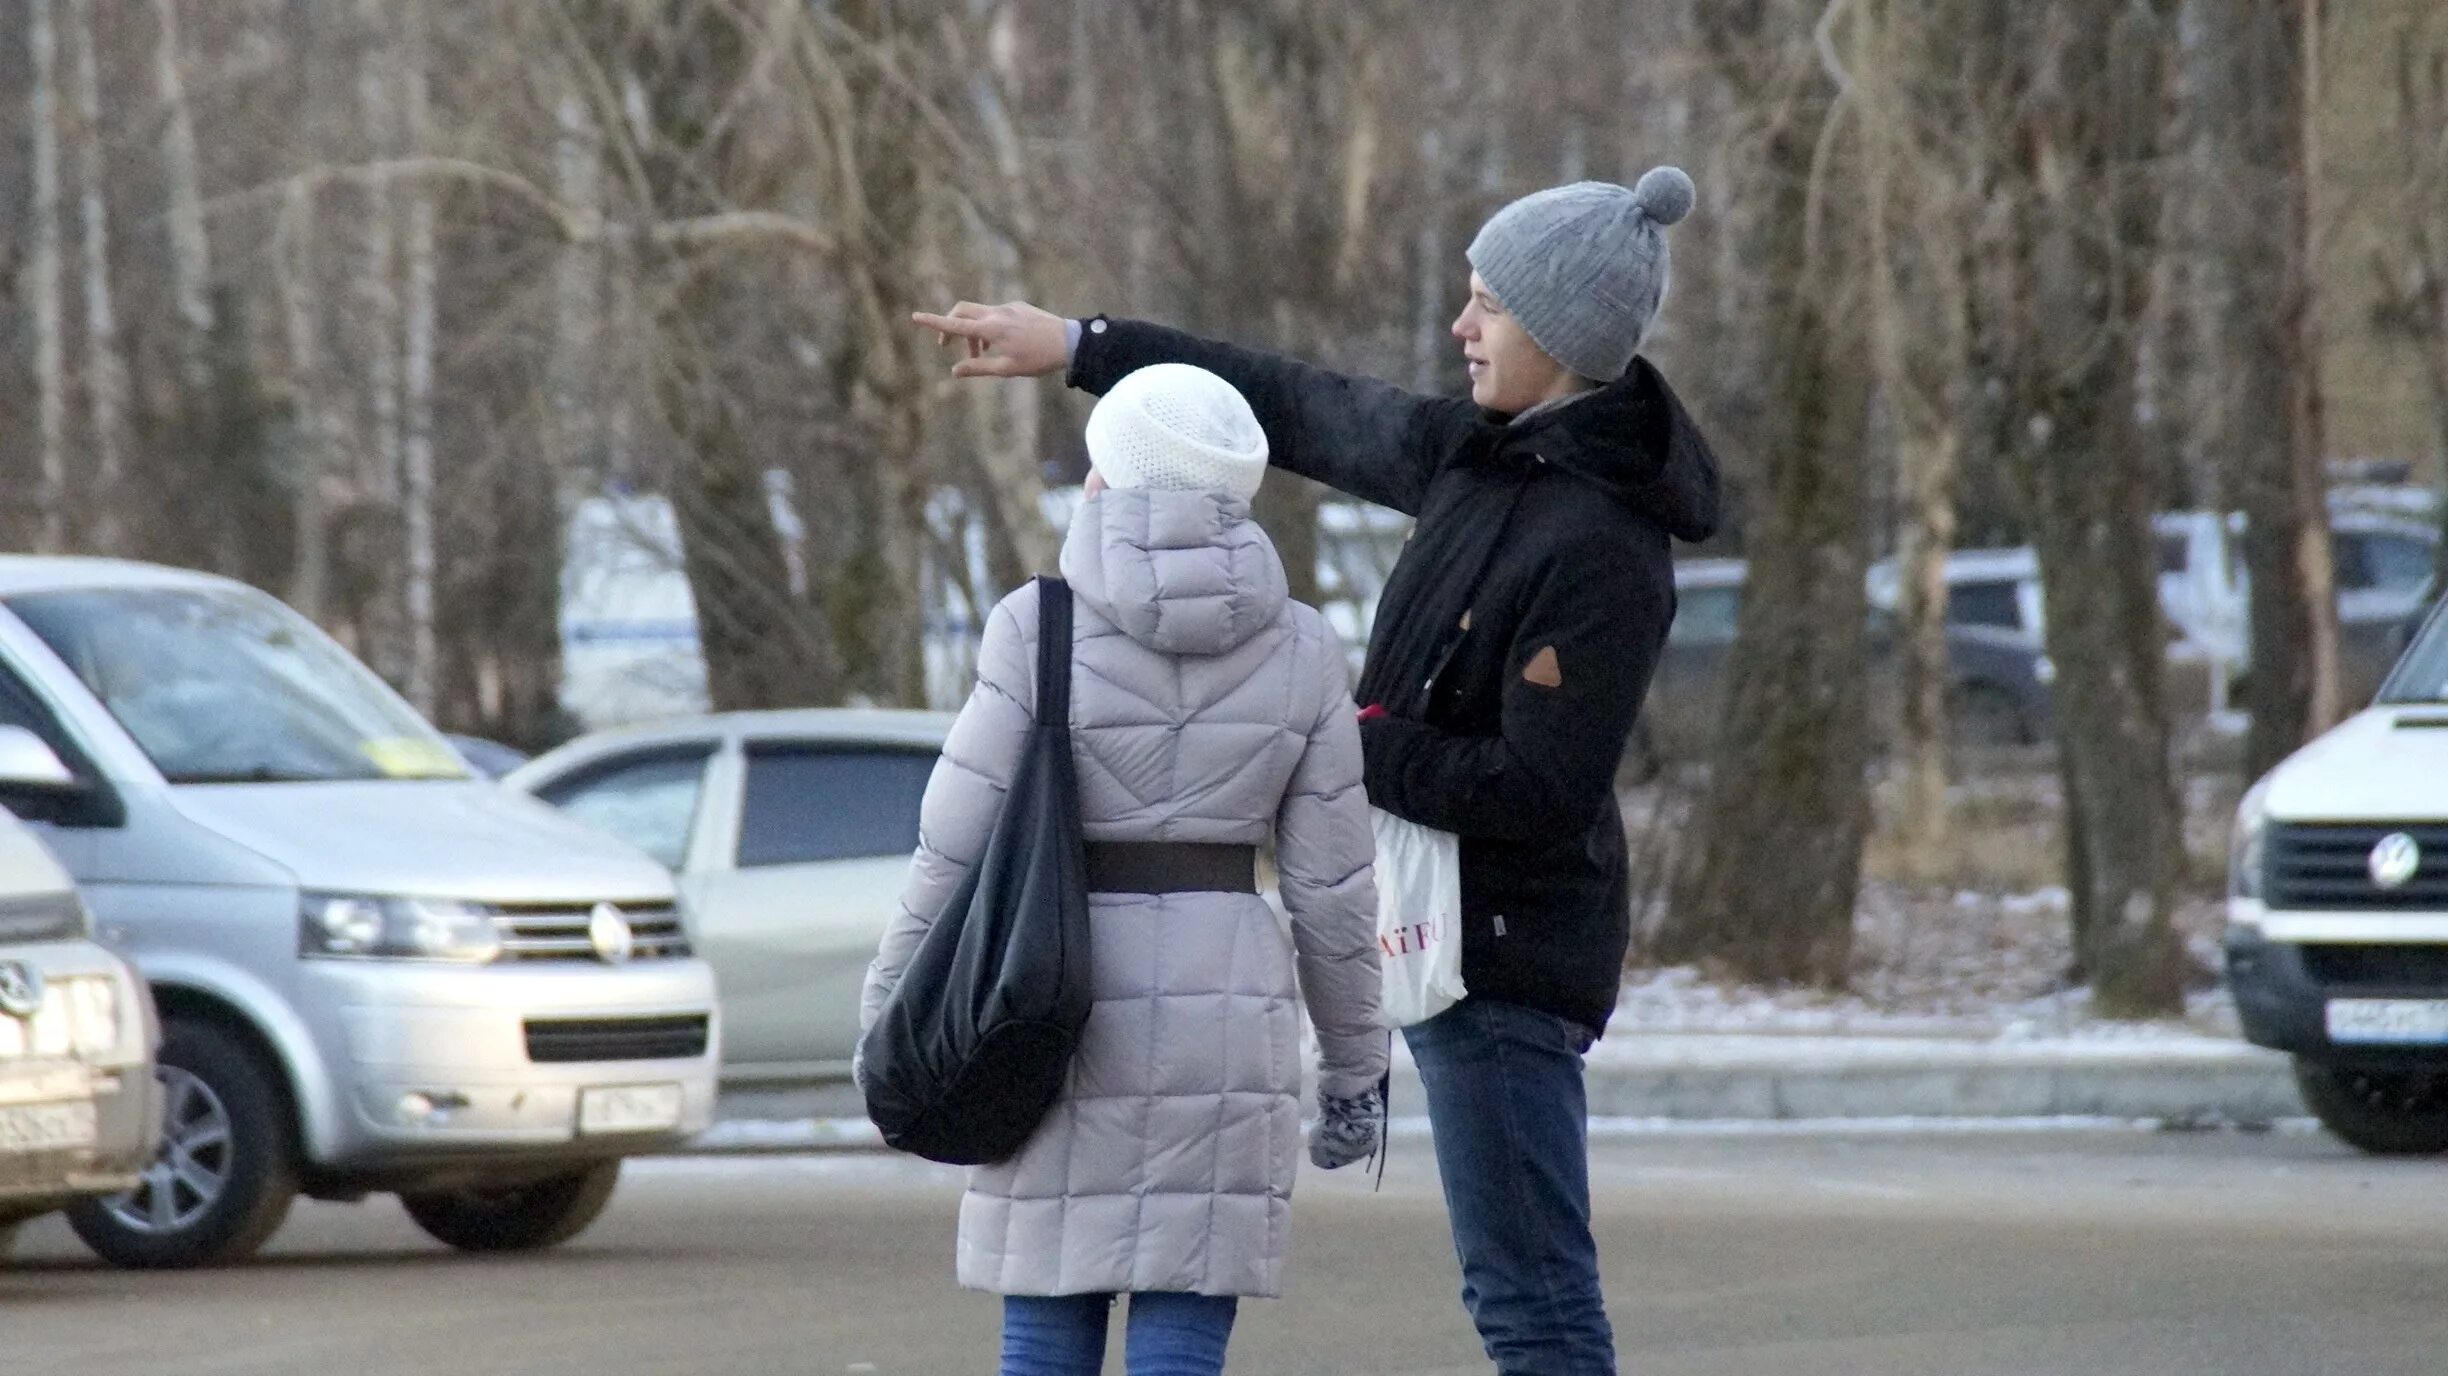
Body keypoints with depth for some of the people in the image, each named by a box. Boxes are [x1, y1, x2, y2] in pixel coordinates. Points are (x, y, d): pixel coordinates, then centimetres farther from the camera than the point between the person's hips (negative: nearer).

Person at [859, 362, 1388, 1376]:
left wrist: (890, 1021, 5)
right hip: (1224, 1017, 1)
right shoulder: (1299, 649, 0)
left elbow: (956, 848, -6)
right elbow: (1330, 886, 2)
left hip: (1062, 1014, -1)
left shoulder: (1043, 629, -7)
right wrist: (1354, 1064, 12)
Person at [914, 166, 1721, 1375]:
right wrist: (1077, 347, 25)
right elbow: (1298, 411, 20)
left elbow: (1537, 788, -23)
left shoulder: (1599, 544, -20)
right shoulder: (1478, 454, 7)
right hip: (1451, 927, 9)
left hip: (1504, 948, -9)